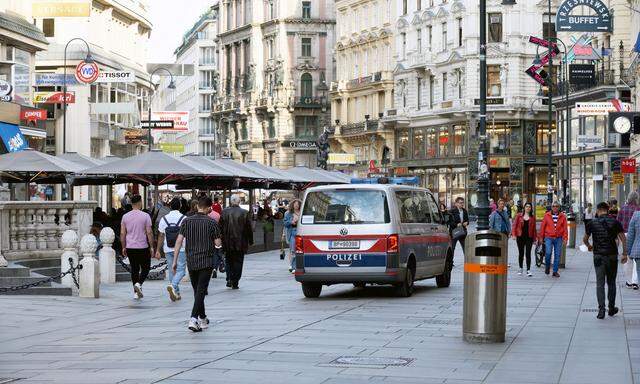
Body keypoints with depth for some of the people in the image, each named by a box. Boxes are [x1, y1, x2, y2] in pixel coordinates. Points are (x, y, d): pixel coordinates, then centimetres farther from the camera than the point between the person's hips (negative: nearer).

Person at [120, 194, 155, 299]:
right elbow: (149, 233, -8)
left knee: (134, 269, 11)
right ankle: (139, 284, -16)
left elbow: (122, 233, 4)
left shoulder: (125, 216, 3)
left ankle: (136, 292, 11)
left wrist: (123, 247, 13)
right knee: (145, 268, 9)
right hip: (143, 247, -4)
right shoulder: (145, 216, -8)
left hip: (130, 247, 4)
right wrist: (151, 247, -1)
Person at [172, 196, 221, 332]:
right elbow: (217, 243, -6)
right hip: (206, 261, -4)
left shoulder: (187, 221, 2)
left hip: (191, 261, 4)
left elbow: (179, 240, -2)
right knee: (201, 291, -6)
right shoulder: (211, 222, -6)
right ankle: (193, 319, -21)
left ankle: (202, 318, 27)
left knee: (197, 291, 17)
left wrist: (175, 260, 1)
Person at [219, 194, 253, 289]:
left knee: (229, 261, 15)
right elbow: (249, 228, -2)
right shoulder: (244, 213, -6)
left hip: (228, 243, 1)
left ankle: (230, 279, 2)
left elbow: (221, 228, 0)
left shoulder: (224, 212, -4)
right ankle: (235, 282, 4)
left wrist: (221, 240, 10)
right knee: (238, 262, 7)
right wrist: (250, 240, 9)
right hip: (240, 243, -1)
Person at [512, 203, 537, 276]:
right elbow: (515, 225, 4)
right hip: (520, 237, 1)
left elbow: (534, 228, 8)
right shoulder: (519, 215, 4)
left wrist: (535, 237, 5)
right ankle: (520, 268, 24)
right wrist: (513, 234, -7)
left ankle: (528, 270, -7)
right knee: (521, 253, 10)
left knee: (528, 253, -6)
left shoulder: (532, 217, 6)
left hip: (529, 237, -1)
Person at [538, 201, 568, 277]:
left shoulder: (562, 216, 5)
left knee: (557, 255, 3)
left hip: (558, 238, 1)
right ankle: (547, 266, 12)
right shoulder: (547, 215, 4)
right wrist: (541, 237, 4)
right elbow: (542, 226, 7)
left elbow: (565, 228, 5)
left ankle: (555, 271, 11)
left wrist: (565, 238, -3)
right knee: (548, 253, -14)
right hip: (549, 237, -1)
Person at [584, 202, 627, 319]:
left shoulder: (592, 223, -1)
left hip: (598, 256, -1)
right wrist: (624, 254, 0)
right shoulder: (615, 222, -1)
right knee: (611, 283, 14)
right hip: (612, 256, 1)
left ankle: (601, 310, -9)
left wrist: (589, 246, 30)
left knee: (600, 283, 1)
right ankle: (611, 308, 21)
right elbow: (623, 239, -5)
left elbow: (585, 239, 10)